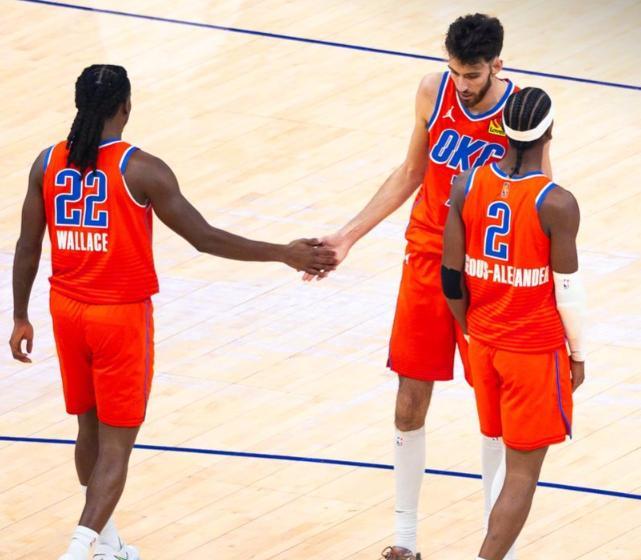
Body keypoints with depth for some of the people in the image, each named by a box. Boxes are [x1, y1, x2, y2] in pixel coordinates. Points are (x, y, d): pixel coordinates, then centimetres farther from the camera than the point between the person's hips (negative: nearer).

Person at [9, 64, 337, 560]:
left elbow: (28, 247, 3)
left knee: (89, 425, 22)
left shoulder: (48, 164, -2)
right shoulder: (141, 170, -16)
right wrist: (286, 254, -7)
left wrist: (21, 318, 15)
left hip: (68, 310, 5)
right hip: (122, 315, -5)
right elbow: (204, 238, -14)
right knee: (117, 443, 0)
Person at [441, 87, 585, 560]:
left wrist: (471, 329, 15)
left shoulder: (467, 186, -7)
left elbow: (452, 278, -1)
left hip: (485, 342, 5)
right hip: (536, 350, -5)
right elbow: (568, 290, -13)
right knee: (524, 473, 2)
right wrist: (578, 353, 2)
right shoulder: (557, 205, -21)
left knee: (508, 459, 20)